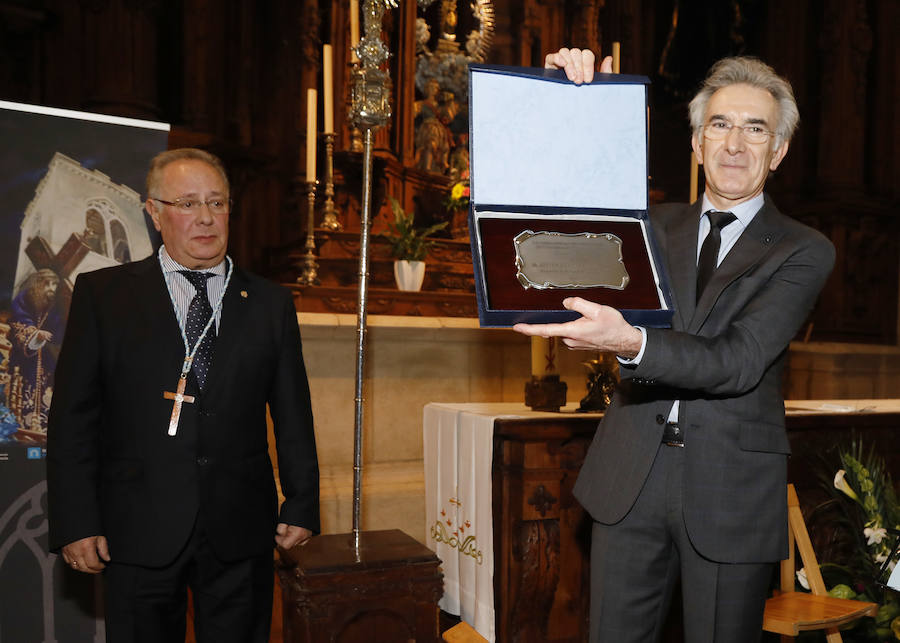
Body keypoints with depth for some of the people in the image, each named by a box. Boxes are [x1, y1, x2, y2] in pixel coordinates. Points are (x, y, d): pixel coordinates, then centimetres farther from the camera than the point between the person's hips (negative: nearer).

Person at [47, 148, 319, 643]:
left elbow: (293, 417, 8)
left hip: (241, 532, 2)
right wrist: (76, 523, -5)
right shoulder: (102, 294, 2)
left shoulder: (270, 303, 6)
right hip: (138, 533, -1)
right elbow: (73, 416, 0)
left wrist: (302, 505, 5)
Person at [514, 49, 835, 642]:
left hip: (732, 490, -2)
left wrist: (631, 342, -35)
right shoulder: (656, 226, 11)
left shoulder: (803, 252, -2)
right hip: (631, 479, 3)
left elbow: (738, 360, -16)